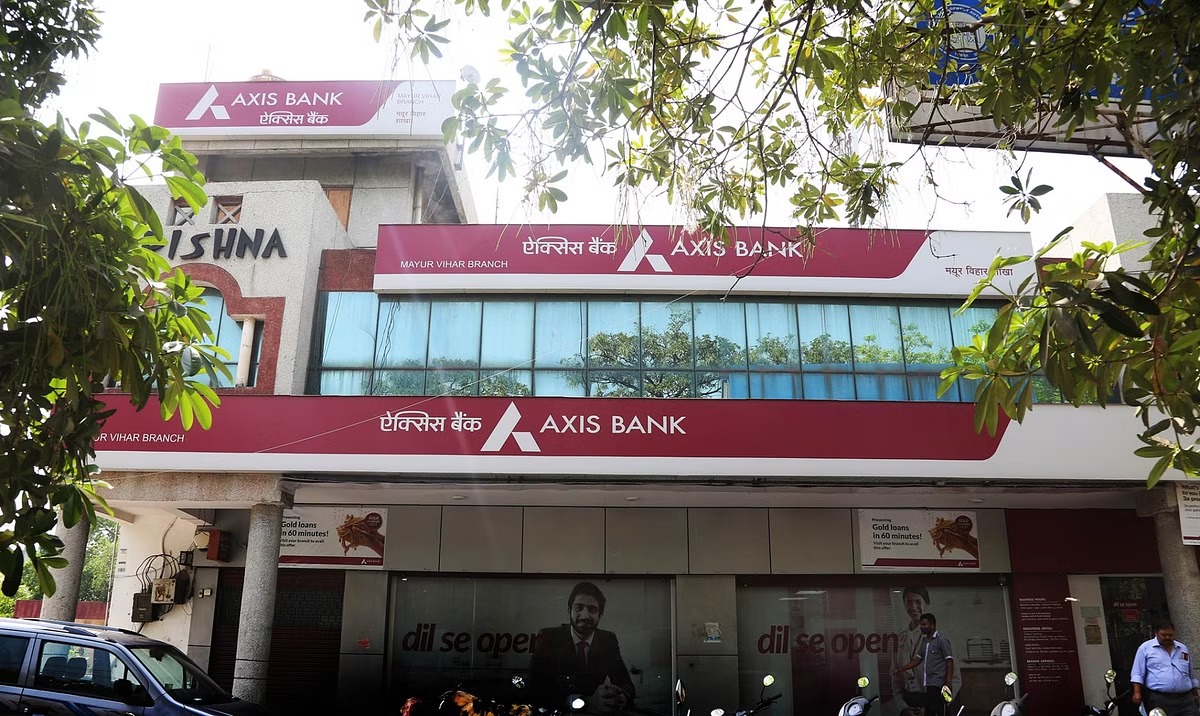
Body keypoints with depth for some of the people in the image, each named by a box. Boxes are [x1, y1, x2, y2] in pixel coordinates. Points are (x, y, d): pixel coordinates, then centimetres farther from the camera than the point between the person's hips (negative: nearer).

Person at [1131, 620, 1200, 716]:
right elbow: (1138, 673, -1)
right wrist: (1137, 693, -10)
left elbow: (1191, 676, 27)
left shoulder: (1183, 649, 17)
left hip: (1185, 699, 4)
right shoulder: (1145, 648, 2)